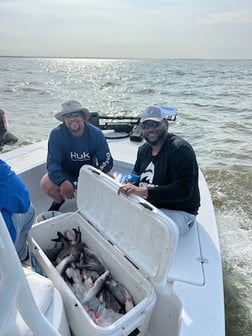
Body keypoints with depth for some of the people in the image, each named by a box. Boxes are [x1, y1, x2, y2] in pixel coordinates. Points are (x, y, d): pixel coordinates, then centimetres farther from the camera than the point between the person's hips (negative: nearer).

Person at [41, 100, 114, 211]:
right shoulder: (56, 134, -19)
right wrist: (62, 182, -41)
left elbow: (107, 160, -15)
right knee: (46, 184, -26)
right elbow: (52, 162, -23)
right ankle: (59, 200, 12)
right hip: (65, 174, 0)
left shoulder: (96, 133, -17)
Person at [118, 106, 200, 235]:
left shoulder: (180, 149, -18)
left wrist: (142, 191, -35)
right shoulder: (144, 149, 7)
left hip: (179, 213, -7)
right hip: (149, 206, 8)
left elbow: (183, 190, -28)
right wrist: (130, 182, -3)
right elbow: (137, 174, 23)